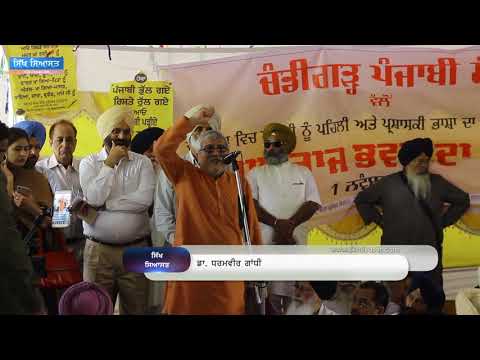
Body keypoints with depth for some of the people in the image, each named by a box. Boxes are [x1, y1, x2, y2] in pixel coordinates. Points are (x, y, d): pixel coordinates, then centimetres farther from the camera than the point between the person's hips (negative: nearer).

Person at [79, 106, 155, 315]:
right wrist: (109, 163, -7)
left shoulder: (142, 163, 5)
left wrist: (104, 205, -9)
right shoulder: (89, 163, 6)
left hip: (136, 250, 0)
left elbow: (144, 199, -12)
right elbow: (94, 198, -10)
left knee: (135, 308, 3)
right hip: (98, 250, 0)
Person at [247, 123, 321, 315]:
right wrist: (277, 224, -12)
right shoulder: (255, 174, 13)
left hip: (293, 241, 0)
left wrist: (290, 224, -11)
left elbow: (313, 204, 4)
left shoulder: (303, 173, 15)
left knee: (282, 294, -4)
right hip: (262, 241, 0)